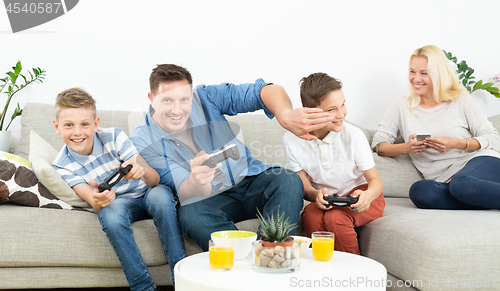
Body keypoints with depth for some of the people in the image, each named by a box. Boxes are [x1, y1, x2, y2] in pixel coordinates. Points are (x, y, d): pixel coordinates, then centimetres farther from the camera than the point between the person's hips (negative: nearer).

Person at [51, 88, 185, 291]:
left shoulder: (114, 137, -14)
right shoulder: (63, 165, -8)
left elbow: (155, 179, -19)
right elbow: (92, 201, -19)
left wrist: (141, 171, -44)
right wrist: (98, 200, -45)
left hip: (146, 194, 0)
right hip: (119, 203, 0)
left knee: (160, 193, -35)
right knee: (110, 212, -35)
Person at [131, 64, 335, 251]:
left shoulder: (206, 98, -7)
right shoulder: (144, 141, -10)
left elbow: (263, 91, -13)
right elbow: (187, 195, -16)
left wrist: (286, 115, -37)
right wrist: (196, 180, -42)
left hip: (251, 180, 2)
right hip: (210, 199, -1)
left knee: (289, 181, -28)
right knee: (189, 214, -35)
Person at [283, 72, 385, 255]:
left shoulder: (353, 135, -17)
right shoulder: (292, 139, -12)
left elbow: (376, 181, -12)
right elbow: (304, 184, -6)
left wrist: (367, 196, -36)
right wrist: (316, 194, -31)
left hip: (361, 195, -2)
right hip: (327, 200, 2)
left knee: (335, 217, -31)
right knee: (311, 214, -31)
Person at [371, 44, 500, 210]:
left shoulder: (460, 100, 10)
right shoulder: (402, 107, 14)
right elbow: (377, 145, 7)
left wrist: (456, 143, -12)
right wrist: (406, 147, -13)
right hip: (445, 182, 2)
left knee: (460, 184, -38)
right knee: (419, 190, -33)